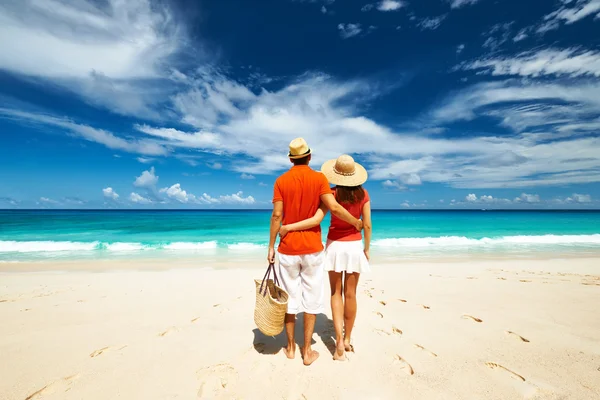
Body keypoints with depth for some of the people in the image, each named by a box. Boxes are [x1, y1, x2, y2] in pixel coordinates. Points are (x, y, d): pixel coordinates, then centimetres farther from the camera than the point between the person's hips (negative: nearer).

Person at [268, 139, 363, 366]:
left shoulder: (281, 181, -2)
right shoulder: (319, 178, -5)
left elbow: (277, 215, -7)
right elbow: (333, 207, -15)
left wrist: (271, 247, 0)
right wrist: (356, 222, 2)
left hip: (288, 248, 1)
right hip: (312, 248, -1)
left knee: (290, 297, 14)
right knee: (311, 299, 11)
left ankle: (290, 347, 29)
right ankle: (307, 351, 21)